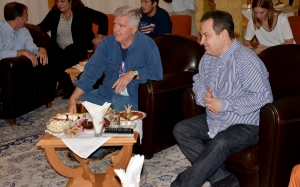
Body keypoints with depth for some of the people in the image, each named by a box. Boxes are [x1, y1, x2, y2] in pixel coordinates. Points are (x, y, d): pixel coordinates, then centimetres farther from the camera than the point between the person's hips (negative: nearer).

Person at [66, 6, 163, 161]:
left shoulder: (147, 45, -11)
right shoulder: (107, 43, -2)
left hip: (130, 96, -4)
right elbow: (91, 72, -6)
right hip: (105, 92, 5)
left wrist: (133, 74, -31)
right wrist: (73, 98, -17)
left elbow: (157, 72, -16)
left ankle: (97, 150, -5)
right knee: (79, 105, -11)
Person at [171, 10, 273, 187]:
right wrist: (204, 97, -5)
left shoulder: (246, 59, -21)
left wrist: (224, 105, -24)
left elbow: (264, 97, -26)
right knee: (181, 130, -5)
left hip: (245, 125, -8)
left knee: (220, 143, -34)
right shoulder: (208, 57, 3)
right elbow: (199, 81, 20)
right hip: (213, 119, 9)